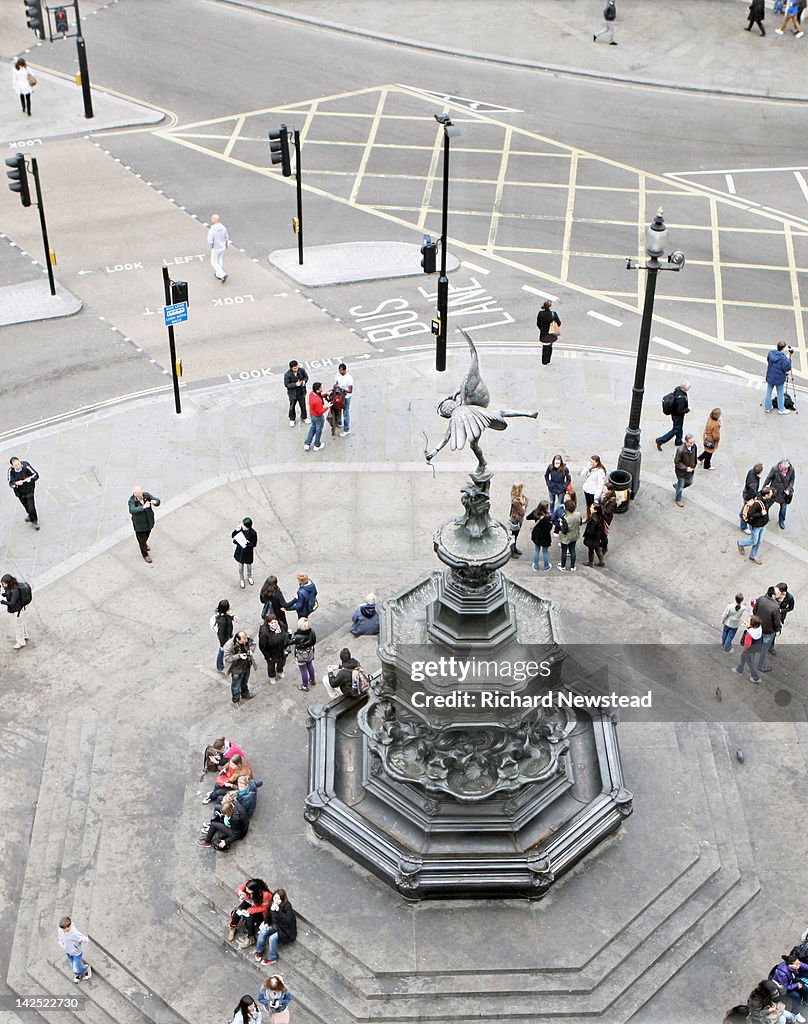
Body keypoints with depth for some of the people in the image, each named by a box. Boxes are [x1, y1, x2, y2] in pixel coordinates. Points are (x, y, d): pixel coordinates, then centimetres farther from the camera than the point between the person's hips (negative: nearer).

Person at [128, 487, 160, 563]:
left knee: (147, 535, 31)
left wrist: (155, 502, -46)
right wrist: (143, 507, -61)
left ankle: (144, 543, 64)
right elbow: (132, 510, -46)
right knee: (141, 539, 13)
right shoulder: (132, 501, -28)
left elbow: (157, 500, -20)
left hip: (149, 521, 4)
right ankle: (145, 555, 37)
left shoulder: (146, 495, -17)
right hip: (139, 524, -4)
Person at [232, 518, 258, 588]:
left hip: (248, 552, -2)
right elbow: (232, 536, -10)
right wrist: (236, 530, -28)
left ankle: (249, 577, 53)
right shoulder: (240, 529, -19)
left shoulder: (253, 533, -27)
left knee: (249, 565, 24)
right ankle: (241, 580, 43)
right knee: (241, 565, 20)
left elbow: (254, 544, -17)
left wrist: (246, 543, -31)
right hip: (240, 551, 2)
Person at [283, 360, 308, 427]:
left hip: (301, 392, 3)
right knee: (292, 407, 14)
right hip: (292, 393, -3)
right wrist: (295, 384, -30)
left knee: (303, 406, 19)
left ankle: (303, 418, 43)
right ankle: (292, 420, 37)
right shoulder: (287, 374, -26)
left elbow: (306, 376, 3)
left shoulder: (301, 370, -15)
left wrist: (304, 381, -19)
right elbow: (286, 384, -19)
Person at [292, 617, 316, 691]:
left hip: (301, 656, -5)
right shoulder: (312, 632, -23)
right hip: (310, 653, 5)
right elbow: (314, 641, -6)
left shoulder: (297, 636, -37)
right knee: (310, 666, 29)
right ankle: (312, 680, 52)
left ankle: (305, 686, 34)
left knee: (303, 670, 15)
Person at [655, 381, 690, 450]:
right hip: (678, 415, -9)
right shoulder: (681, 398, -39)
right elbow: (680, 411, -30)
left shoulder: (677, 388, -15)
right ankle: (660, 441, 13)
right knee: (676, 430, 10)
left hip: (674, 412, 9)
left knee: (679, 427, 28)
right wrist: (688, 409, -11)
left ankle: (678, 441, 48)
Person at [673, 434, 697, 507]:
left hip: (690, 470, 6)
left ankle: (676, 485, 54)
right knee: (681, 486, 14)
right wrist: (685, 468, -26)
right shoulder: (680, 450, -35)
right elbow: (677, 462, -23)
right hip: (681, 471, -6)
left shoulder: (694, 446, -17)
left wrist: (694, 466, 6)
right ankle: (678, 500, 40)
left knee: (689, 482, 27)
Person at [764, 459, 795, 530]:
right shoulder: (774, 469, -27)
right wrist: (764, 488, 0)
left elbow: (792, 480, -3)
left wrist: (789, 489, -14)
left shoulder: (791, 470, -20)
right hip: (774, 491, -2)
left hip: (785, 492, 2)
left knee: (784, 507, 14)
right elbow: (768, 478, -11)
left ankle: (781, 521, 38)